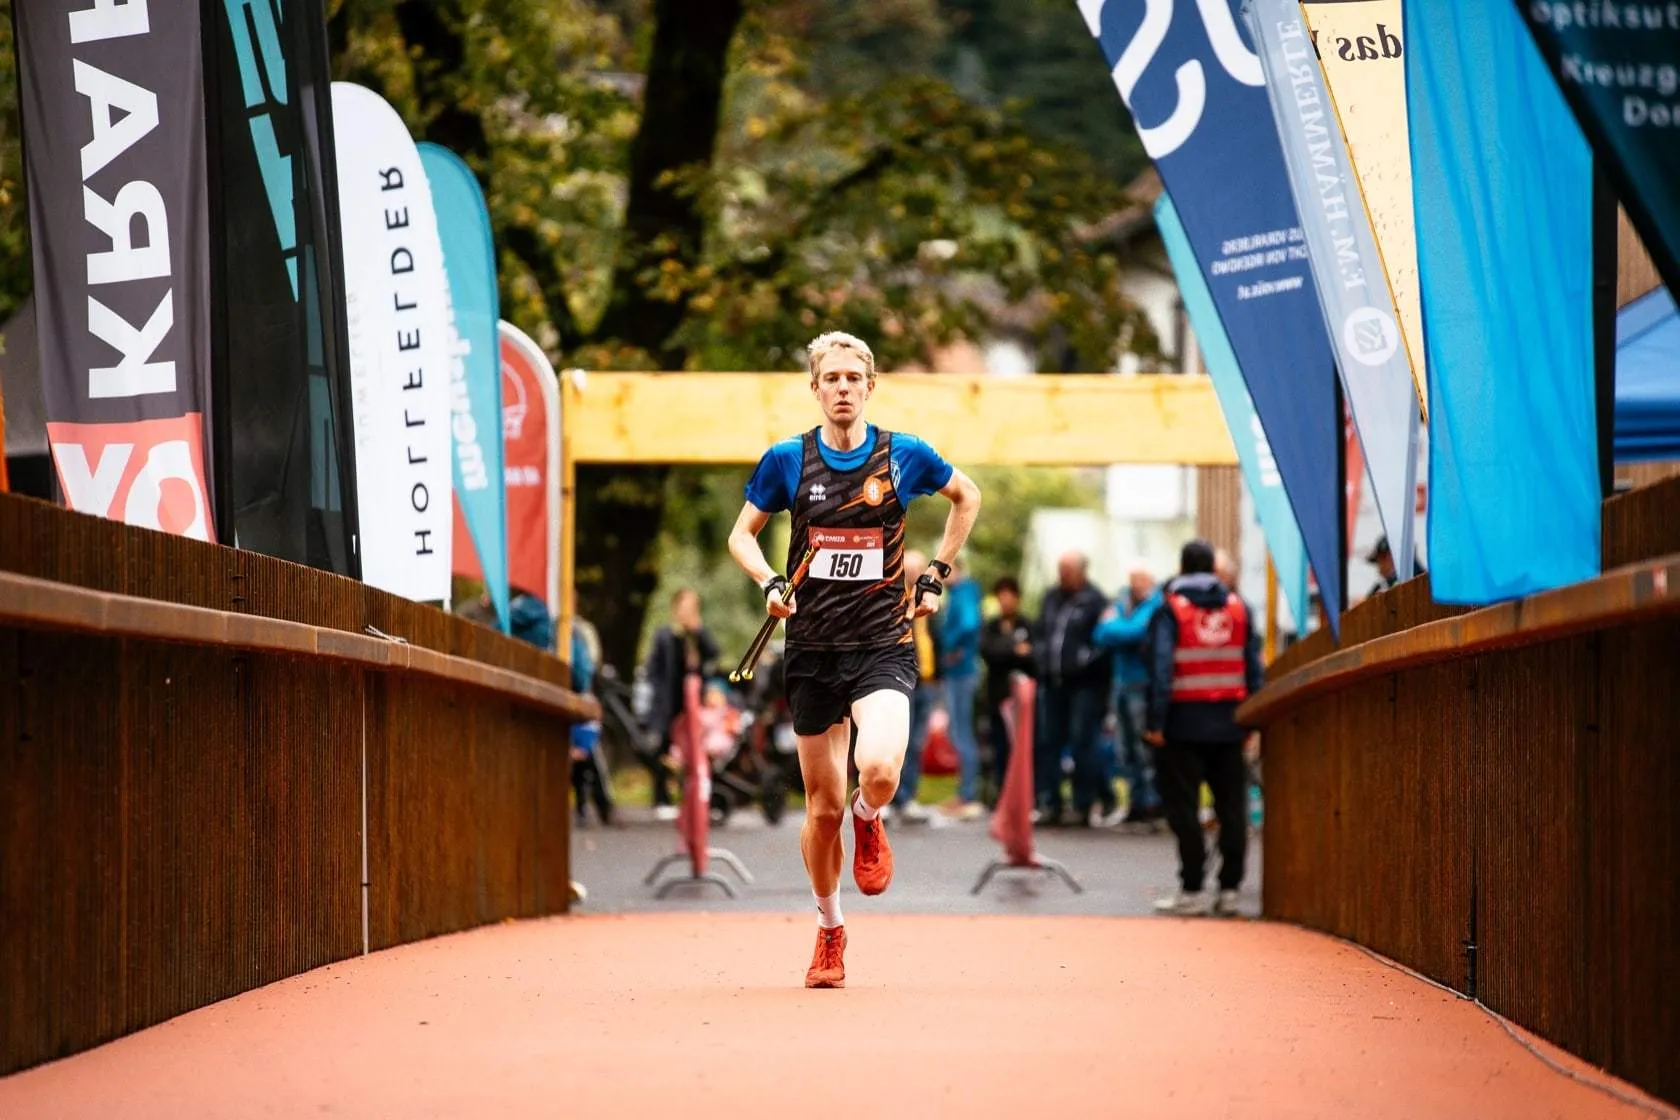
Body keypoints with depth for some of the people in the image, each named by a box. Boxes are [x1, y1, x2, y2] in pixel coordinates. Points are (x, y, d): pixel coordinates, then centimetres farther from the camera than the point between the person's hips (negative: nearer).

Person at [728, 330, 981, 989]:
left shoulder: (904, 456, 0)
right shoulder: (786, 460, 0)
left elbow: (967, 497, 19)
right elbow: (742, 534, 12)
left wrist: (936, 576, 12)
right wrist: (769, 583, -7)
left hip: (883, 646, -1)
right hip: (813, 650, 1)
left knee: (880, 768, -27)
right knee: (823, 806, 5)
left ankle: (868, 821, 11)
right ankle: (829, 933, 26)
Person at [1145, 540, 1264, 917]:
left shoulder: (1170, 610, -5)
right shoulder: (1238, 608, 8)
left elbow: (1161, 668, -12)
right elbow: (1254, 668, 6)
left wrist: (1155, 721, -12)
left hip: (1184, 720, -4)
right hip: (1228, 722, 4)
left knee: (1183, 807, 0)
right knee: (1231, 805, 8)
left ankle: (1191, 889, -2)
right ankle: (1229, 887, 8)